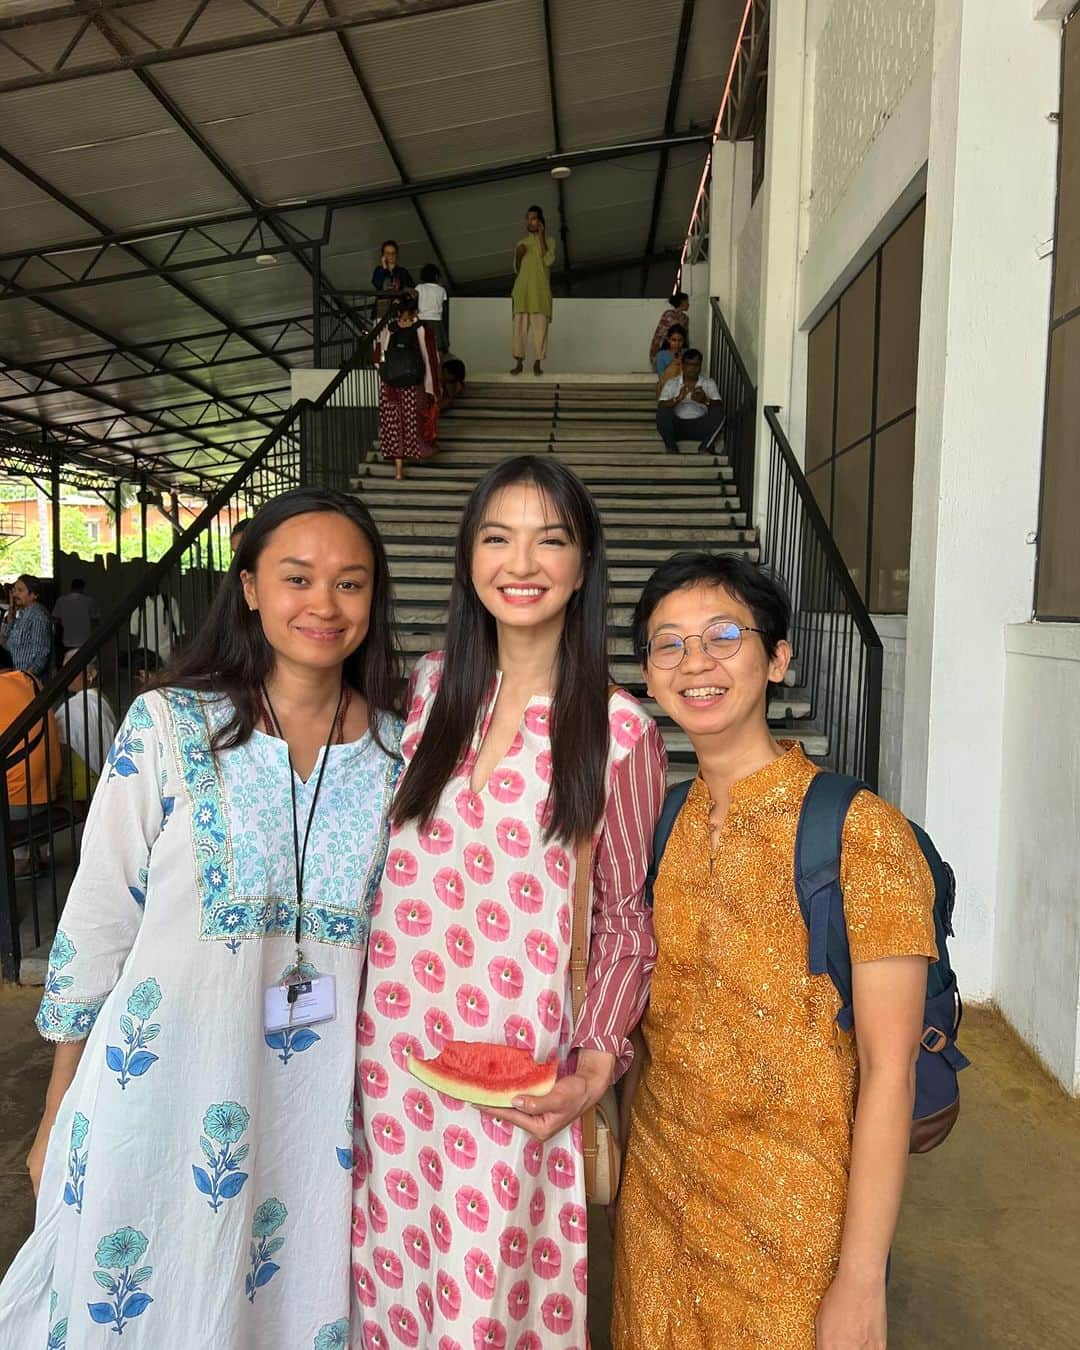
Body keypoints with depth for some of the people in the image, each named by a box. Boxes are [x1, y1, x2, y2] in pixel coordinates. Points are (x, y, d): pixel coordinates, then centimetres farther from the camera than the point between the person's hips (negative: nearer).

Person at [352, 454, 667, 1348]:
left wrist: (596, 1063, -15)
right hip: (389, 1050, 4)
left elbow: (632, 916, -4)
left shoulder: (620, 729, -11)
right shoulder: (432, 686, 1)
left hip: (520, 1076, -3)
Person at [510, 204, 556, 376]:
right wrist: (518, 255, -1)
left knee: (540, 325, -9)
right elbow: (516, 269, 18)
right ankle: (519, 362, -6)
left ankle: (538, 362, -8)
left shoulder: (549, 241, 9)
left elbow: (548, 261, -10)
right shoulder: (521, 243, 18)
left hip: (540, 290, -2)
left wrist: (541, 236, -7)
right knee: (519, 325, -6)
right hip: (522, 289, 3)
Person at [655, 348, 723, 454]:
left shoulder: (709, 383, 7)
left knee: (718, 411, -25)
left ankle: (704, 447, -27)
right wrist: (678, 398, -27)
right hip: (677, 426, 0)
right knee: (663, 411, -28)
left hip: (699, 427, 1)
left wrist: (705, 401, -28)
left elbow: (719, 406, -6)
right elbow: (661, 407, -8)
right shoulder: (671, 383, 6)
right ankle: (671, 447, -24)